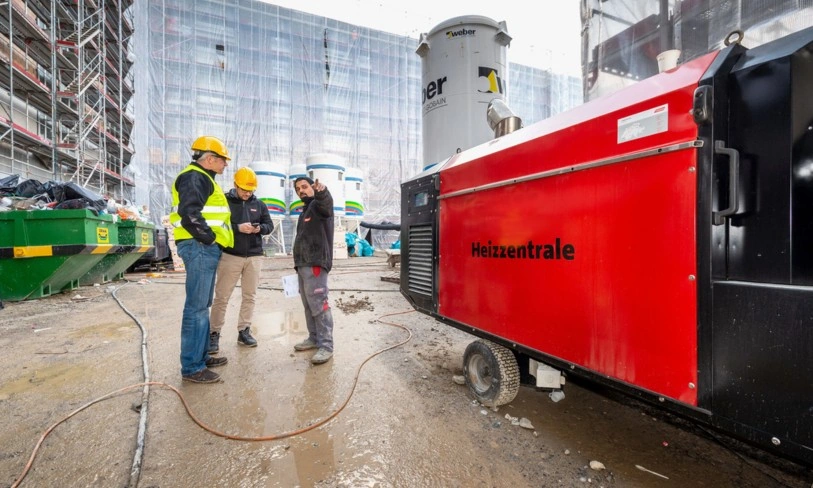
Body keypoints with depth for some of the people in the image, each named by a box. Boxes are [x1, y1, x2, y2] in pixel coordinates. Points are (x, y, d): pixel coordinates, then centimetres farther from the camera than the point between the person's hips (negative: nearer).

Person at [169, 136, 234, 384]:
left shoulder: (202, 179, 23)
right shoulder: (195, 177, -10)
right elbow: (189, 213, -24)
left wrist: (211, 239, 15)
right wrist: (209, 237, -16)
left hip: (205, 249, 11)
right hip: (199, 248, -11)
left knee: (202, 305, 15)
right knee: (196, 306, -7)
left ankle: (201, 355, 26)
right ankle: (191, 367, 2)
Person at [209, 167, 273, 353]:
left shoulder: (259, 204, 11)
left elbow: (269, 225, 11)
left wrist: (260, 228, -10)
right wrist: (238, 228, -21)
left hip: (254, 257, 4)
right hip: (230, 256, -3)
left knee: (249, 296, 9)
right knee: (221, 297, 2)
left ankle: (244, 331, 20)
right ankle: (214, 334, 13)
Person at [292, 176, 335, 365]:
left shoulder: (318, 205, -3)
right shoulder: (305, 211, 26)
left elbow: (326, 202, -30)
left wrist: (322, 191, -54)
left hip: (316, 264, -10)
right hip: (303, 265, 10)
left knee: (319, 304, -11)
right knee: (308, 305, 14)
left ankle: (326, 346, -6)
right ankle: (314, 338, 25)